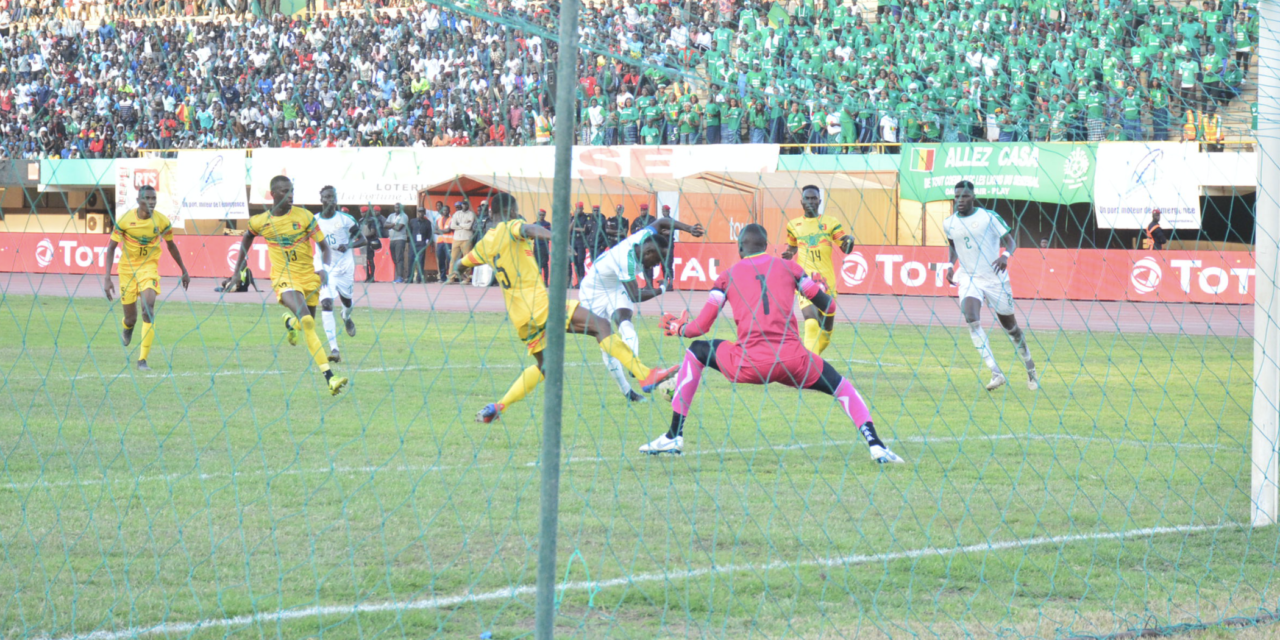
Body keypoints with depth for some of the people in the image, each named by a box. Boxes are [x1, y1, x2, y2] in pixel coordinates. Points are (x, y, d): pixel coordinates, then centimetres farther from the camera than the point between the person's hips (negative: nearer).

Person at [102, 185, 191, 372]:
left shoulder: (162, 221, -10)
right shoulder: (125, 220, -14)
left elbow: (171, 246, 8)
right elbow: (111, 247, -8)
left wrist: (184, 270, 16)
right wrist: (107, 277, -14)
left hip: (149, 267, 0)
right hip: (128, 268, 0)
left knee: (148, 309, -23)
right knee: (131, 318, 5)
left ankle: (143, 359, -19)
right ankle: (127, 326, 48)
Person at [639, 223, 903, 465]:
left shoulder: (728, 275, 13)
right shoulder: (788, 267, 15)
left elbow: (701, 326, 9)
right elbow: (829, 307, 16)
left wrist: (677, 328, 32)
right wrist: (819, 286, 40)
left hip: (748, 366, 0)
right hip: (793, 362, 1)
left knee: (696, 351, 24)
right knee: (841, 387, 22)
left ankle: (674, 436, 20)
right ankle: (875, 445, 0)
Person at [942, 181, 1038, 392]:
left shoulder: (989, 217, -8)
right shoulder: (949, 223, 4)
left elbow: (1010, 241, -6)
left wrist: (1005, 256, -27)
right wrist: (951, 265, 6)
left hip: (995, 279, -2)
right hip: (968, 278, 2)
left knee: (1010, 325, 9)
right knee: (971, 319, -24)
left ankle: (1029, 366, 35)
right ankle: (996, 372, -26)